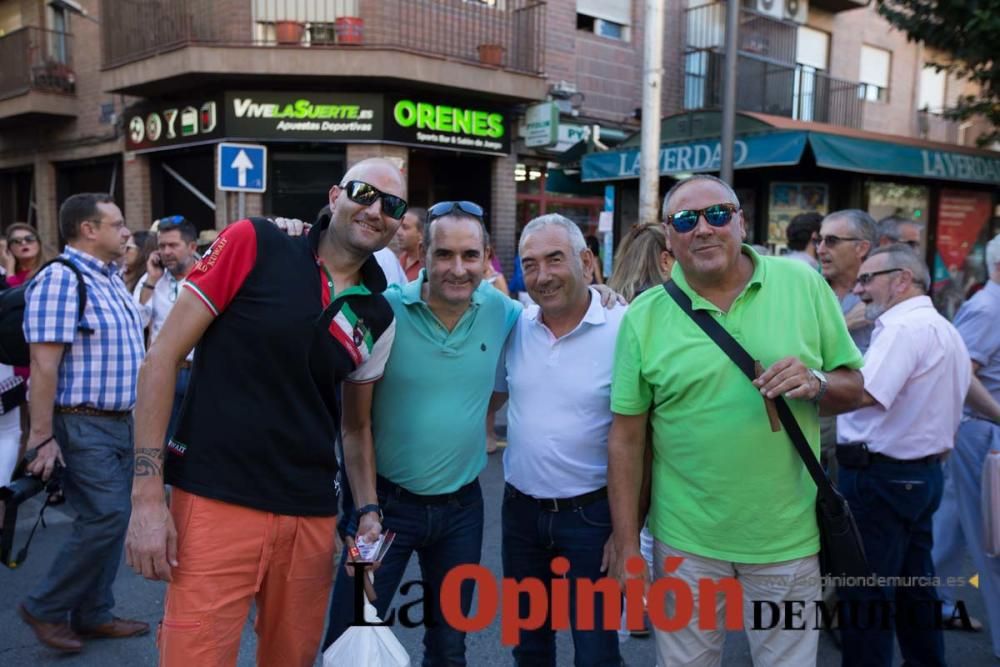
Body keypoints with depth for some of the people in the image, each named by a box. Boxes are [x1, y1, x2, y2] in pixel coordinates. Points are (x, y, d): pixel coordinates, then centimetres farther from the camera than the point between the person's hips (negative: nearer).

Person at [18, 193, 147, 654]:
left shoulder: (112, 278, 12)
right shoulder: (59, 279, -16)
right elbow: (44, 364, -20)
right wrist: (42, 436, -21)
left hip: (122, 421, 9)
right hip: (82, 425, -9)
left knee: (111, 520, 12)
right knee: (106, 519, -9)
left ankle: (93, 615, 24)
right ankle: (44, 608, 11)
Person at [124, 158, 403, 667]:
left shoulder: (378, 318, 7)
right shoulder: (254, 244, -6)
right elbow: (163, 356, -7)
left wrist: (367, 510, 7)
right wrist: (147, 494, -11)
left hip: (313, 517, 5)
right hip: (216, 504, -4)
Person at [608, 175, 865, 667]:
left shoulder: (803, 283, -3)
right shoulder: (644, 316, -6)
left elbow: (854, 387, 4)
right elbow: (626, 439, -4)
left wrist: (817, 383, -19)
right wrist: (627, 547, -4)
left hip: (789, 537, 1)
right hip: (686, 540, 0)